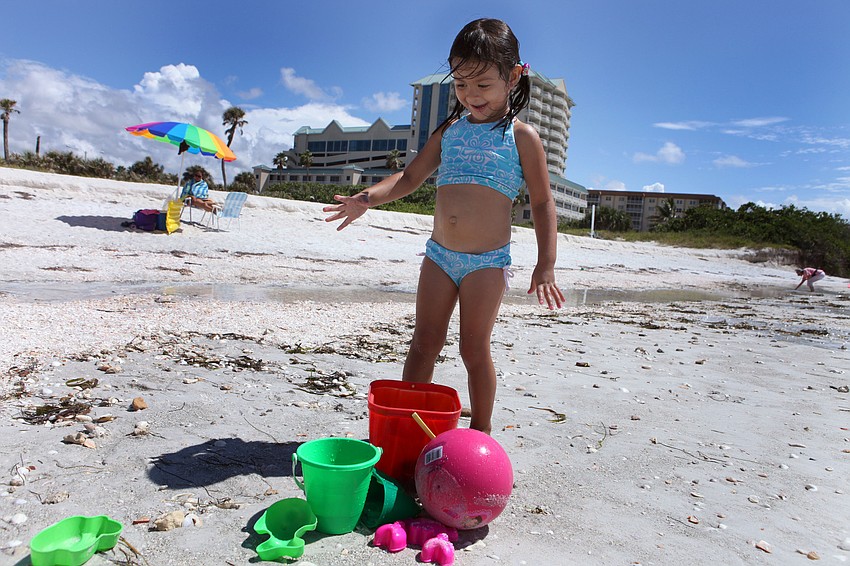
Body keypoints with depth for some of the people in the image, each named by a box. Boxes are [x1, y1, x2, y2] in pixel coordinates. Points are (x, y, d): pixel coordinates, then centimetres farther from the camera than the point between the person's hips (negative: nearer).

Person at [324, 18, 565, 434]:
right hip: (439, 255, 4)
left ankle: (481, 428, 20)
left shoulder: (521, 137, -2)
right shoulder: (450, 130, 10)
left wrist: (545, 265, -7)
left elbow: (542, 203, -1)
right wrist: (367, 198, -5)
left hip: (488, 260, -4)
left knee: (474, 347, 2)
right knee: (424, 342, 8)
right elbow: (410, 177, 13)